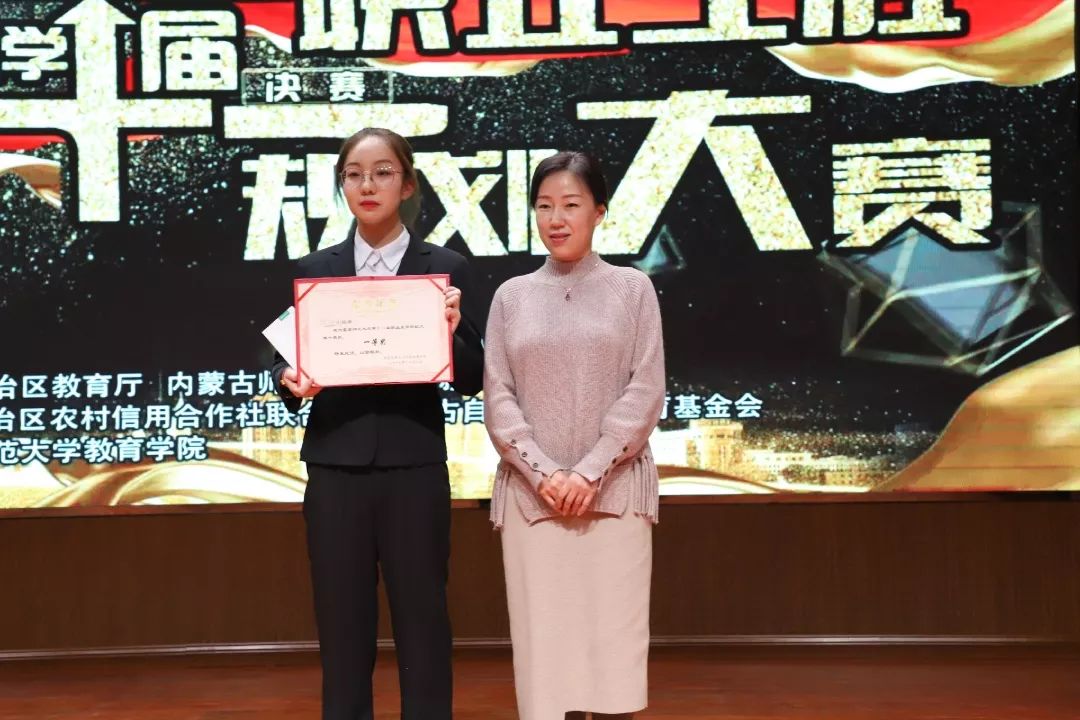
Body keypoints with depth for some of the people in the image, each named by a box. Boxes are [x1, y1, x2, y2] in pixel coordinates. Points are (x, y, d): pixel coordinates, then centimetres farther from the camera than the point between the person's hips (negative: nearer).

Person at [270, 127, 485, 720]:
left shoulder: (445, 268, 2)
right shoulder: (314, 269, 7)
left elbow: (470, 380, 1)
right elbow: (286, 358, 8)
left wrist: (449, 335, -18)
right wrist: (290, 380, -13)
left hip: (414, 468, -1)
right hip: (335, 468, 2)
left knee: (422, 622, 6)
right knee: (342, 627, 8)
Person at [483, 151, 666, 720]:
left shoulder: (632, 288, 5)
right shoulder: (511, 296, 9)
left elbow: (645, 392, -2)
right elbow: (498, 399, 4)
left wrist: (589, 473, -11)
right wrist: (544, 474, -9)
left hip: (615, 490, -1)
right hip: (531, 493, 2)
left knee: (613, 635, -2)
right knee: (542, 637, 1)